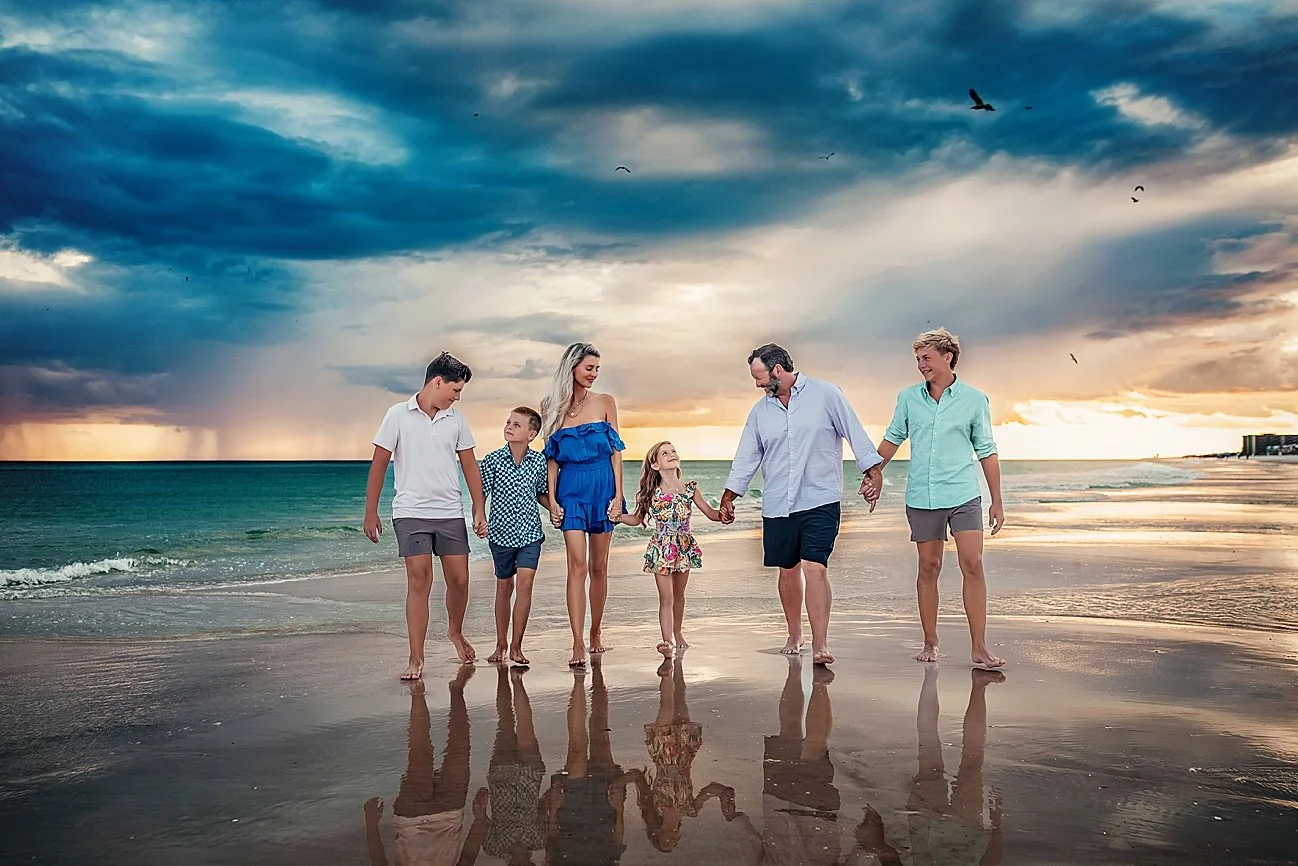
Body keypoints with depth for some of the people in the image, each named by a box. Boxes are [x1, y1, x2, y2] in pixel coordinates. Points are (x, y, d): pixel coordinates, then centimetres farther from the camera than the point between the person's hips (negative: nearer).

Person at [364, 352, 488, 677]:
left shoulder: (456, 418, 8)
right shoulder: (399, 415, -2)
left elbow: (469, 465, 12)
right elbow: (379, 465, 0)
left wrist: (480, 509, 7)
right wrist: (370, 513, -1)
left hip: (450, 513, 4)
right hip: (411, 512, -4)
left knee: (459, 580, 6)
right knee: (419, 582, -8)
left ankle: (455, 631, 35)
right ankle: (416, 660, -1)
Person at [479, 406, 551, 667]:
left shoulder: (539, 461, -2)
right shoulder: (492, 460, -8)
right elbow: (480, 494, -4)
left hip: (529, 531, 0)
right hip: (501, 532, 0)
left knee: (525, 582, -13)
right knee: (504, 587, 10)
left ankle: (516, 647, -5)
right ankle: (500, 645, 26)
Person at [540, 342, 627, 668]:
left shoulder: (605, 402, 5)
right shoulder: (553, 407, 5)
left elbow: (615, 451, 4)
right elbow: (551, 458, 5)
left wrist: (618, 494, -3)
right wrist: (552, 499, -2)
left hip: (602, 488, 1)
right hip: (570, 491, -1)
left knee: (599, 567, 7)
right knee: (577, 565, -10)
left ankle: (596, 632, 23)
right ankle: (578, 644, -12)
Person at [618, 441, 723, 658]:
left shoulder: (689, 488, -2)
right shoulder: (652, 493, -6)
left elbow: (710, 512, 0)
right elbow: (637, 519, 4)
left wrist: (722, 514, -20)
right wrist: (617, 517, -12)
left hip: (684, 547, 2)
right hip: (661, 549, -2)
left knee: (679, 595, 16)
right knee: (666, 597, -7)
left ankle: (677, 633, 36)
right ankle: (667, 641, -12)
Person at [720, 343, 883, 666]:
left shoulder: (826, 394, -1)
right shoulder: (760, 411, 10)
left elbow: (856, 434, 0)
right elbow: (747, 457, 15)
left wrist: (872, 472, -5)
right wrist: (728, 497, 15)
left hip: (820, 500, -4)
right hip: (777, 505, 4)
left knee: (815, 568, -15)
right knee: (788, 570, 11)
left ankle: (820, 646, -15)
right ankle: (794, 635, 29)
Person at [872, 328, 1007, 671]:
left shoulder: (974, 399, 2)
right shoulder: (908, 397, 6)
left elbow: (986, 451, 5)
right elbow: (893, 438, 16)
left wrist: (997, 501, 5)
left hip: (963, 495, -1)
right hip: (921, 497, 2)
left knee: (972, 565, -9)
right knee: (928, 568, 7)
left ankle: (979, 647, -4)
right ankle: (930, 642, 17)